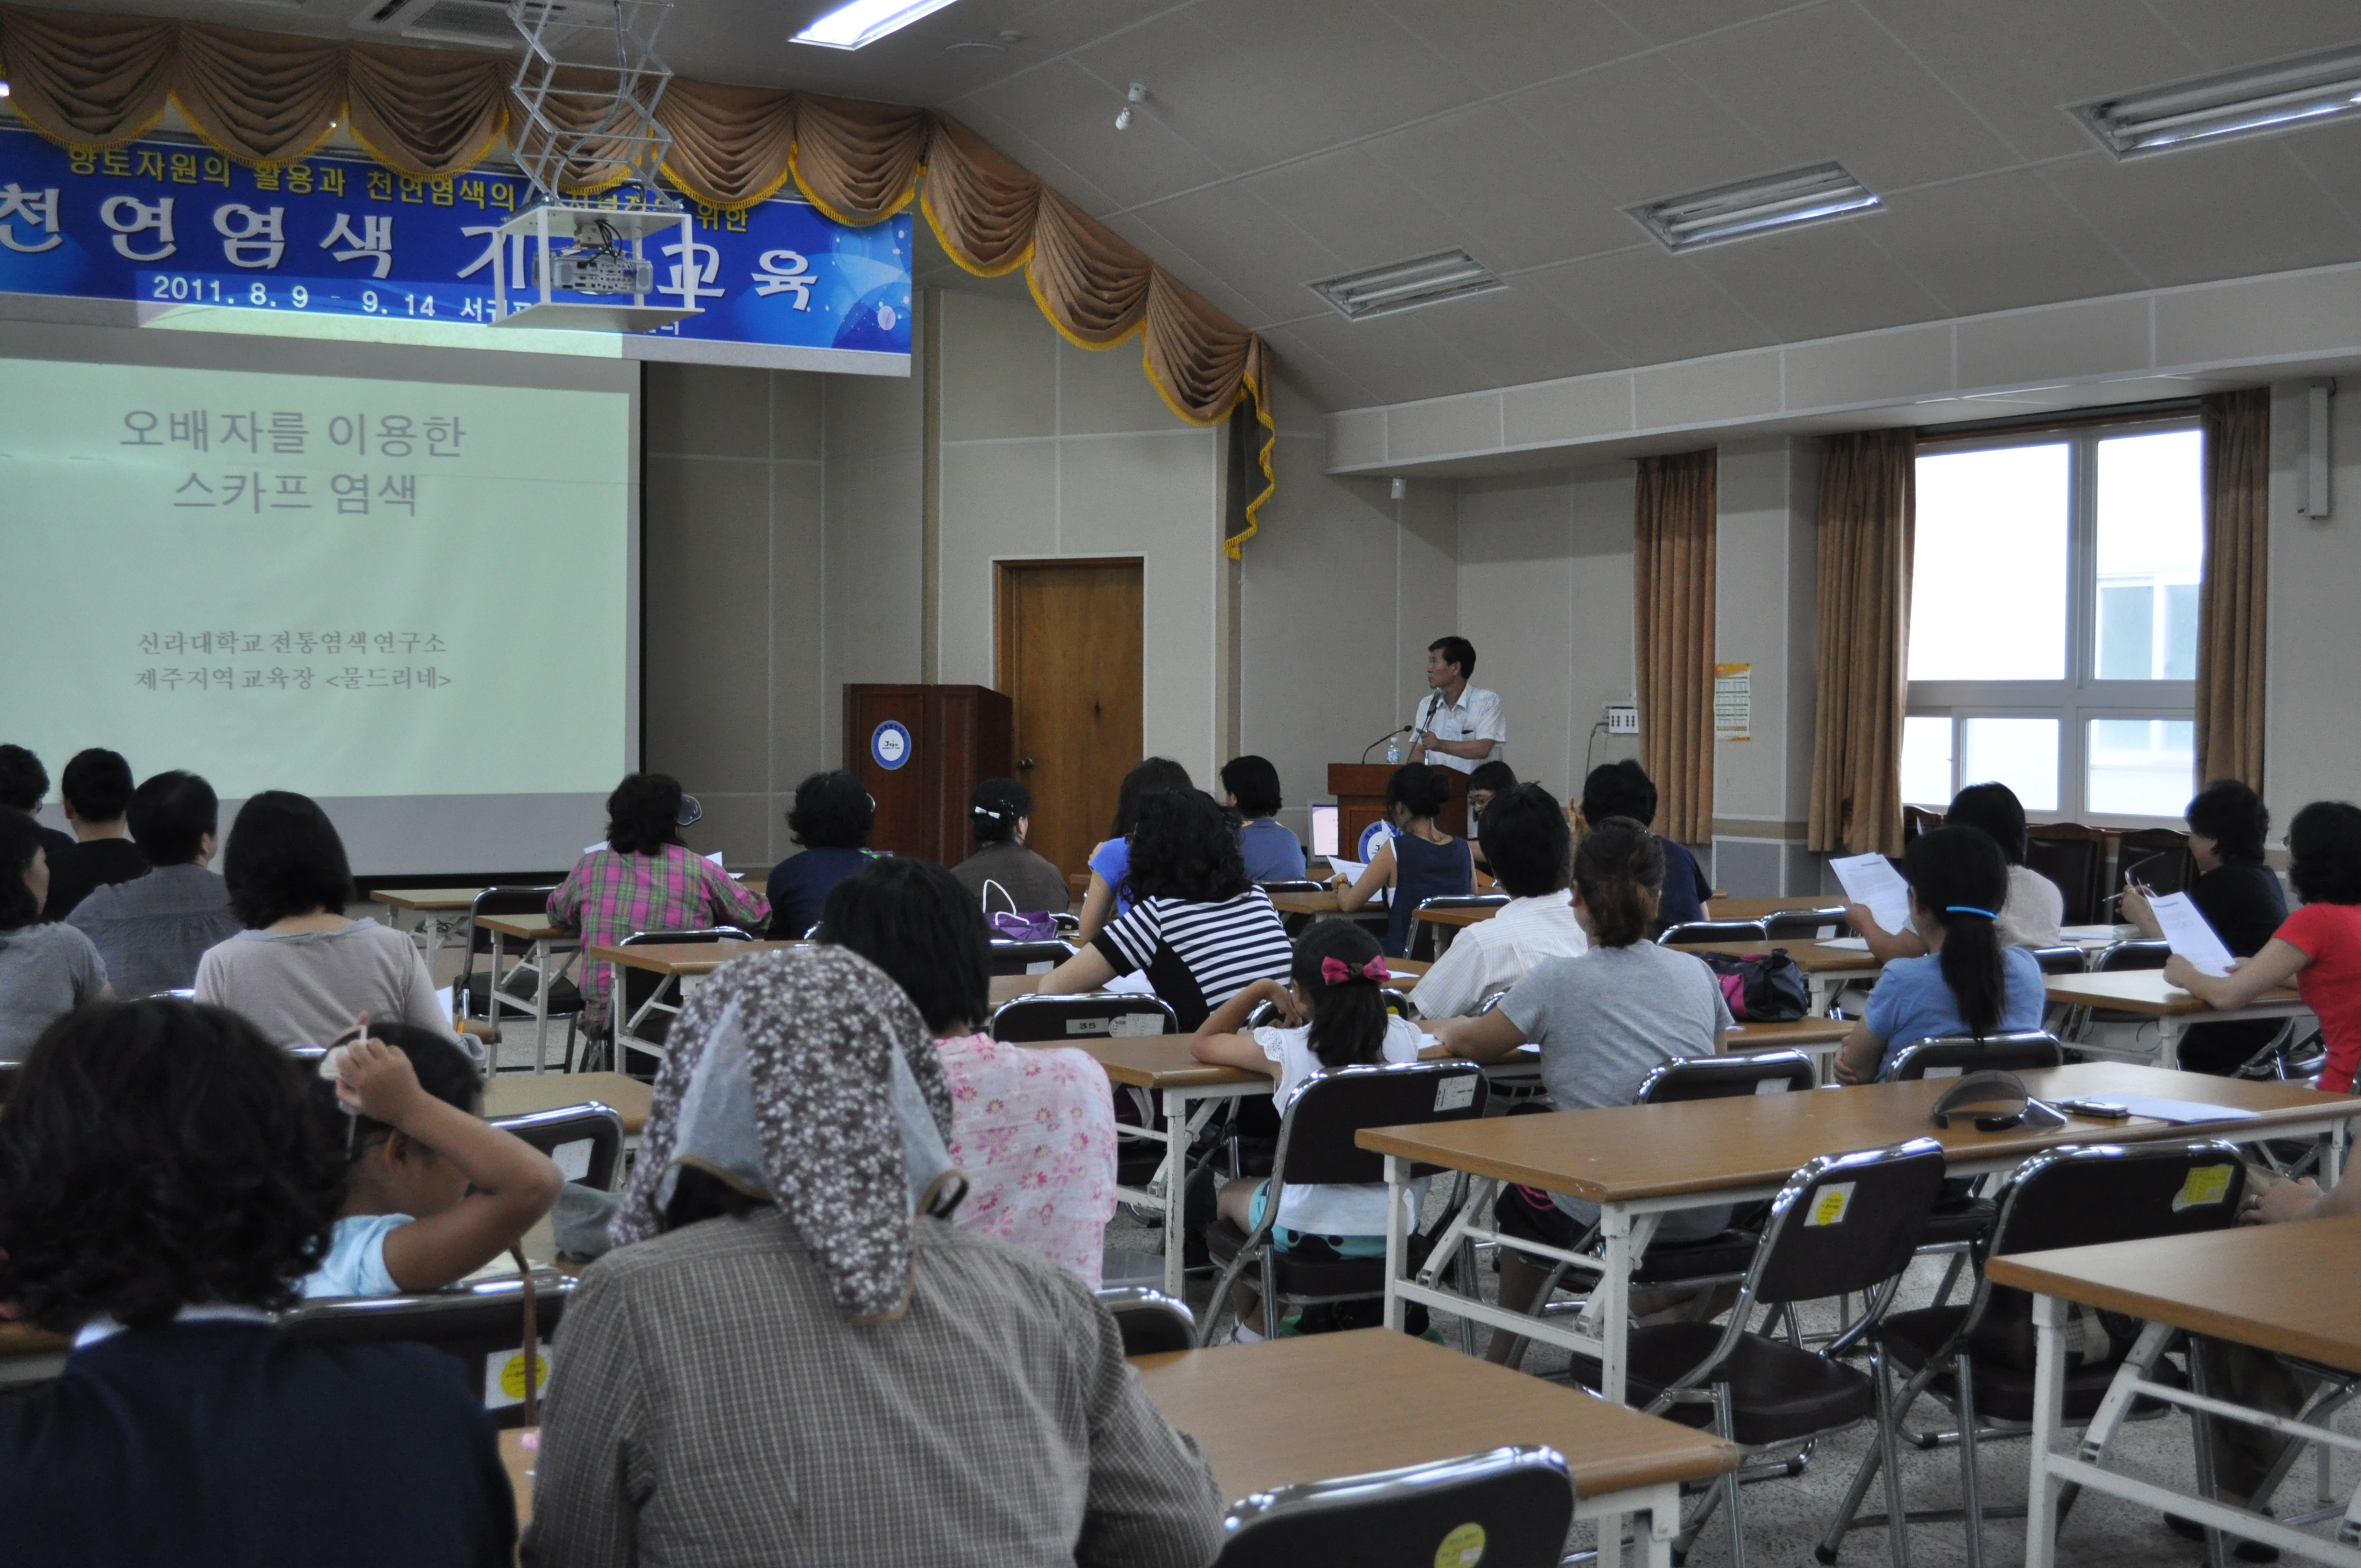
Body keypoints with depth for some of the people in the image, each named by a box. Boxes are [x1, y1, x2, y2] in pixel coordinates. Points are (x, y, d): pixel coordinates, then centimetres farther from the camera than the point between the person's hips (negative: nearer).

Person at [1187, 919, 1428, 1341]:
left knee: (1231, 1194, 31)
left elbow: (1200, 1043, 6)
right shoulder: (1408, 1039, -5)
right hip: (1396, 1233, 4)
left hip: (1313, 1234, -4)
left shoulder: (1284, 1049, -12)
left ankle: (1254, 1331, 46)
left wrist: (1261, 989, 14)